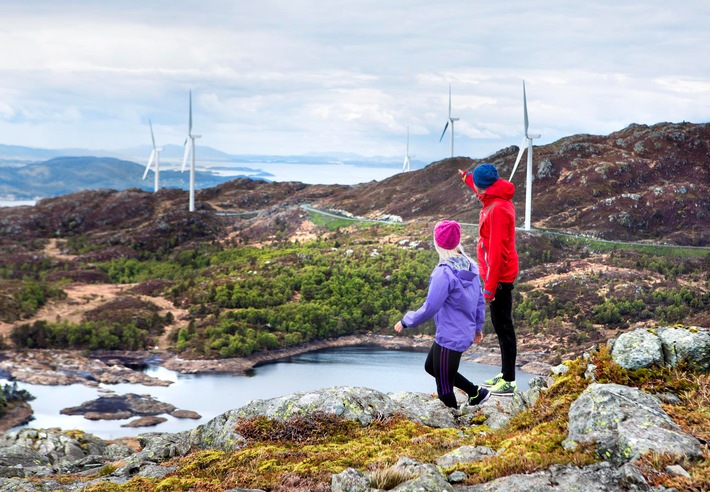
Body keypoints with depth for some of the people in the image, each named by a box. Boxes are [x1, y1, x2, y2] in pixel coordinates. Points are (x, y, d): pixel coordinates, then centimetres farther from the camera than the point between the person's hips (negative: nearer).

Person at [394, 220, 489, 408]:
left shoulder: (444, 272, -24)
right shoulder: (470, 266, 1)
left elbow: (429, 308, -24)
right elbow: (480, 300, 10)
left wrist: (405, 321, -10)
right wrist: (478, 327, 23)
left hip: (450, 339, -9)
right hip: (465, 334, 9)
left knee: (444, 390, 5)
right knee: (431, 366, 28)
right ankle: (476, 392, 29)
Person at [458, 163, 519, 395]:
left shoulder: (497, 210, -22)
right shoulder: (495, 201, 8)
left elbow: (497, 251, -25)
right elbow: (482, 193, 37)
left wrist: (490, 286, -24)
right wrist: (467, 177, 52)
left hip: (499, 277, -10)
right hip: (500, 275, 10)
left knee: (503, 326, -5)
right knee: (501, 325, 16)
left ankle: (508, 382, -1)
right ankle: (505, 374, 25)